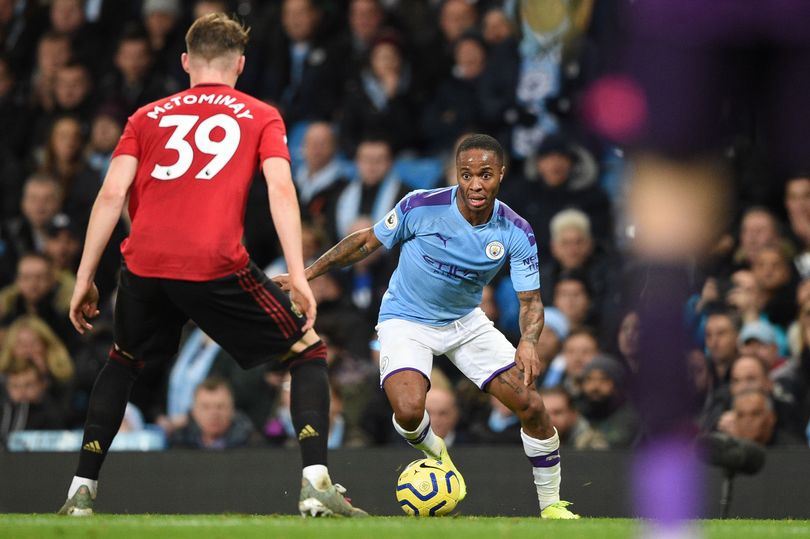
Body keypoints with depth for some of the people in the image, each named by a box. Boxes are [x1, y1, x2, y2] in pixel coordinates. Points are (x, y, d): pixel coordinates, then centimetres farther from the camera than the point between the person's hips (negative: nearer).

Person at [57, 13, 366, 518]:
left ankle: (81, 491, 21)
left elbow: (111, 196, 10)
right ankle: (317, 486, -5)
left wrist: (85, 278, 12)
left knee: (123, 363, 30)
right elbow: (281, 189, -1)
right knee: (309, 352, 12)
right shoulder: (261, 117, 15)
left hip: (143, 267, 3)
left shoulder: (147, 117, 20)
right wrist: (298, 277, -6)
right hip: (217, 268, -3)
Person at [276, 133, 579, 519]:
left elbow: (530, 301, -14)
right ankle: (436, 456, 10)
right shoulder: (421, 207, -24)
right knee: (409, 411, -28)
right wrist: (307, 274, -6)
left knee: (531, 406, -9)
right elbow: (366, 242, -8)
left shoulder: (516, 233, -17)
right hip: (406, 322, -3)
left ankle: (551, 505, 12)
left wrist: (528, 341, -36)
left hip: (466, 321, 3)